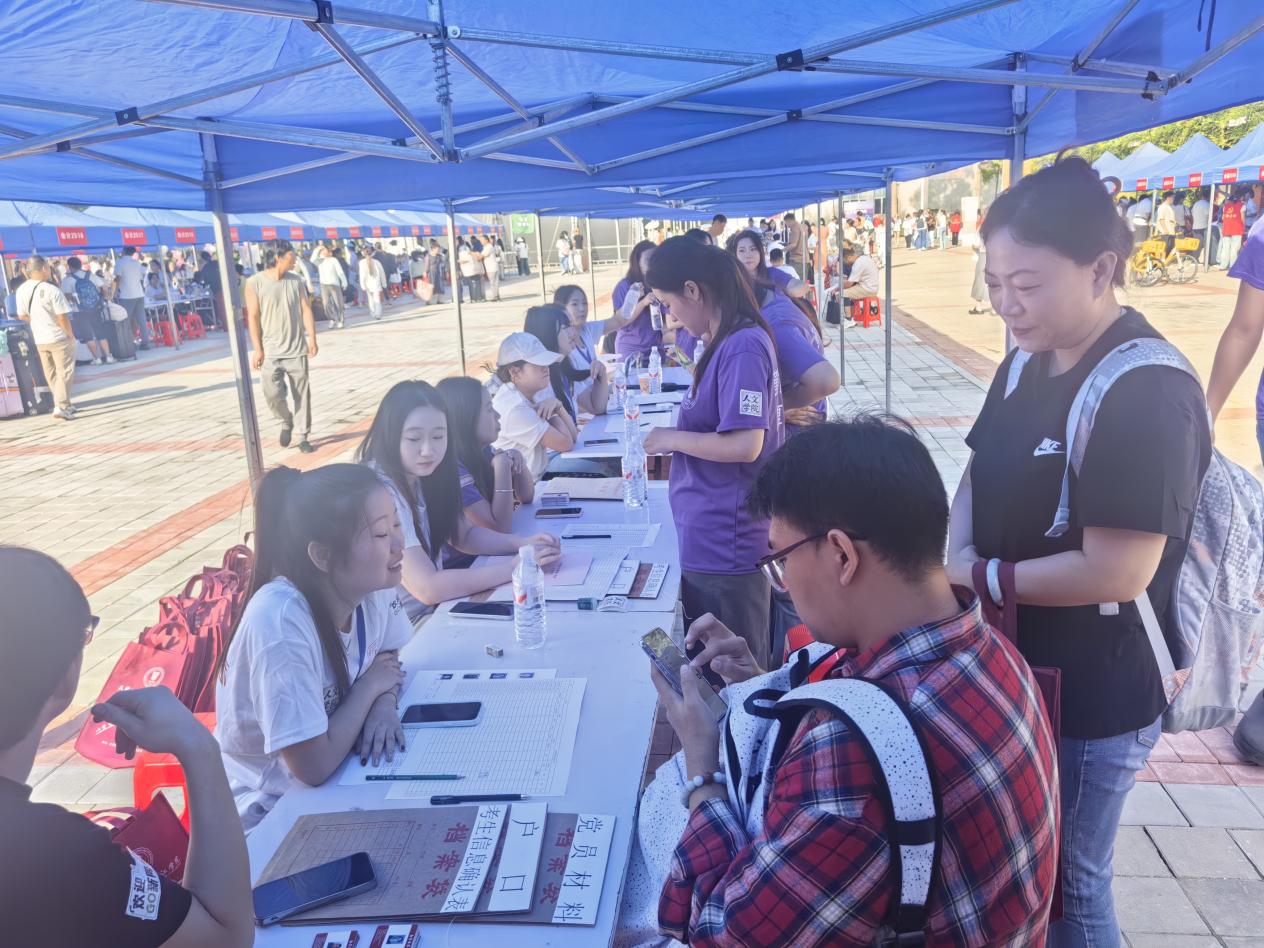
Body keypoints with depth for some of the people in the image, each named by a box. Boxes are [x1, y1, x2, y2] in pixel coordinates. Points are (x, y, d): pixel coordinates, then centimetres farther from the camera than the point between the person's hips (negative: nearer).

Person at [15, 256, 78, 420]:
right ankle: (61, 407, -7)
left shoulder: (21, 290, -1)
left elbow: (22, 316, 7)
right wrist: (71, 335, -5)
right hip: (58, 338, -6)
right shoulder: (52, 290, -20)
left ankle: (63, 403, 25)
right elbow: (62, 318, -19)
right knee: (64, 372, 0)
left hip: (39, 339, 6)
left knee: (51, 374, 16)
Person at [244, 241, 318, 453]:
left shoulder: (296, 281, 6)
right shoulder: (255, 283, -5)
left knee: (302, 394, 3)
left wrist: (312, 340, -3)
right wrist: (257, 349, -10)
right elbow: (252, 317, -6)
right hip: (271, 352, -3)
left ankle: (303, 437, 13)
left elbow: (306, 310, 6)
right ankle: (286, 422, 20)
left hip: (297, 349, 3)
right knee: (273, 393, -10)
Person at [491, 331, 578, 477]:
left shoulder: (528, 397, 4)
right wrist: (551, 410, -4)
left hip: (537, 479, 8)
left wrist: (556, 405, -11)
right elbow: (566, 443, -18)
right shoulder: (514, 409, -22)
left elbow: (572, 435, 3)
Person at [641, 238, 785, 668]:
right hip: (708, 540, 9)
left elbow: (744, 445, -25)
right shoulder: (728, 343, 10)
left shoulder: (742, 347, -19)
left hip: (727, 546, -9)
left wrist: (671, 438, -13)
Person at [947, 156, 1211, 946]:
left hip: (1093, 696, -7)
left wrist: (980, 578, -17)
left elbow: (1116, 571, -28)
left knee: (1064, 884, 14)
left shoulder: (1148, 393, -25)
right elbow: (981, 472, 11)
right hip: (1016, 667, 8)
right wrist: (960, 555, -9)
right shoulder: (1030, 362, 2)